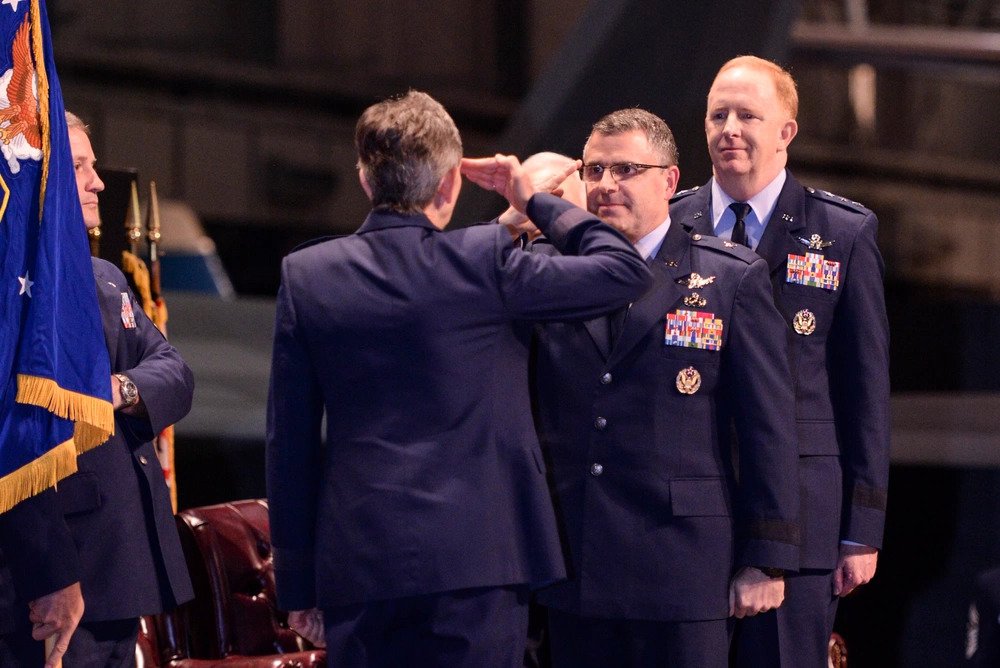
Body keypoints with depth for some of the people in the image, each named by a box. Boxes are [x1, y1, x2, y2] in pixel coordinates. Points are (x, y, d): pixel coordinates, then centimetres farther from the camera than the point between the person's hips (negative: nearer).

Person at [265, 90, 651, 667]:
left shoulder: (305, 276, 2)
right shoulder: (483, 262, -7)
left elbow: (290, 442, 5)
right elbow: (627, 271, 0)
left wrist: (298, 581, 11)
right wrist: (538, 201, 13)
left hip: (357, 570, 3)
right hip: (476, 562, -3)